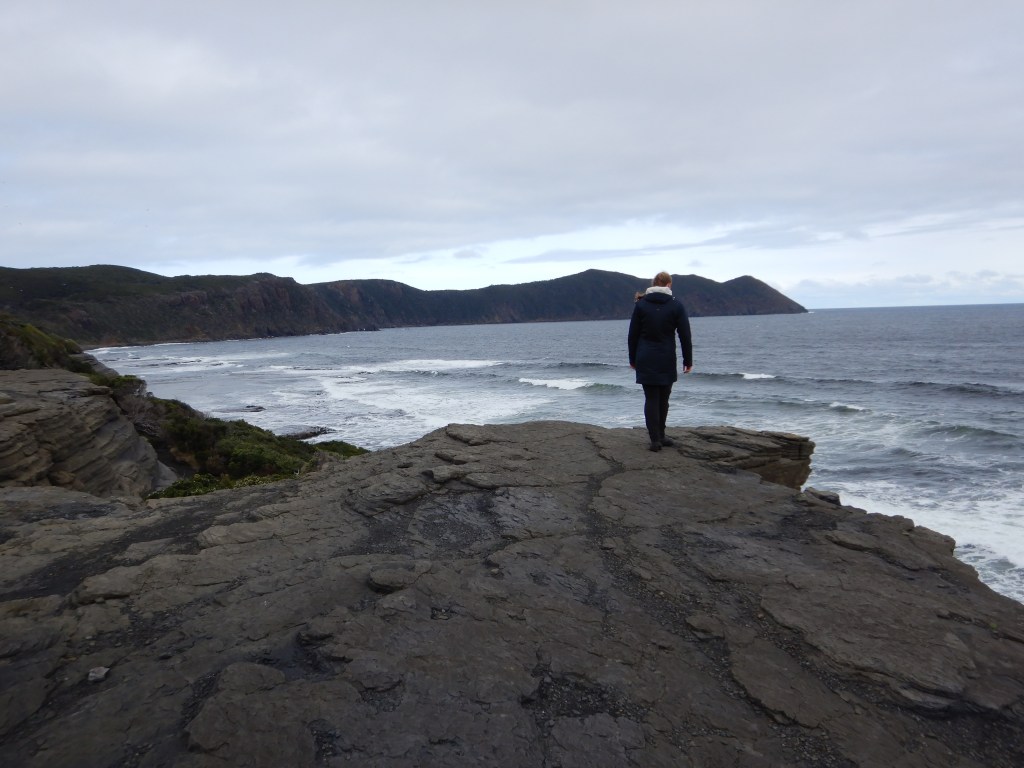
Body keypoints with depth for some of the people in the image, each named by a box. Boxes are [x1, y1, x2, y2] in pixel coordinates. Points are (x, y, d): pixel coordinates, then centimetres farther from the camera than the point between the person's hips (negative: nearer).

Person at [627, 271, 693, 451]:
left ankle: (656, 439, -3)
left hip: (645, 360, 0)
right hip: (666, 361, 0)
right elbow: (685, 336, -3)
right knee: (663, 399, 13)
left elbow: (633, 334, 3)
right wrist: (688, 360, 4)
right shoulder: (676, 305, -2)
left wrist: (633, 359, 12)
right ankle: (660, 436, 22)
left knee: (651, 398, 1)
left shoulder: (641, 304, 1)